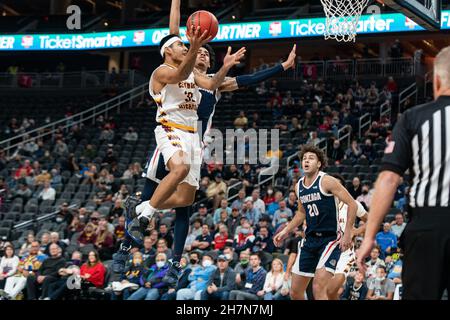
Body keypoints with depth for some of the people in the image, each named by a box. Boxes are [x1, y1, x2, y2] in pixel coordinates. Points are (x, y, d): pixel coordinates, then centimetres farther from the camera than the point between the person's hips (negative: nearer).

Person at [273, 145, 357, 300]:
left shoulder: (327, 181, -11)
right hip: (310, 240, 7)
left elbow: (352, 204, -13)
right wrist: (285, 231, 19)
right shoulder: (299, 186, 10)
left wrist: (347, 233, -17)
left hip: (330, 239, -7)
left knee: (318, 288, -22)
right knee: (295, 292, 8)